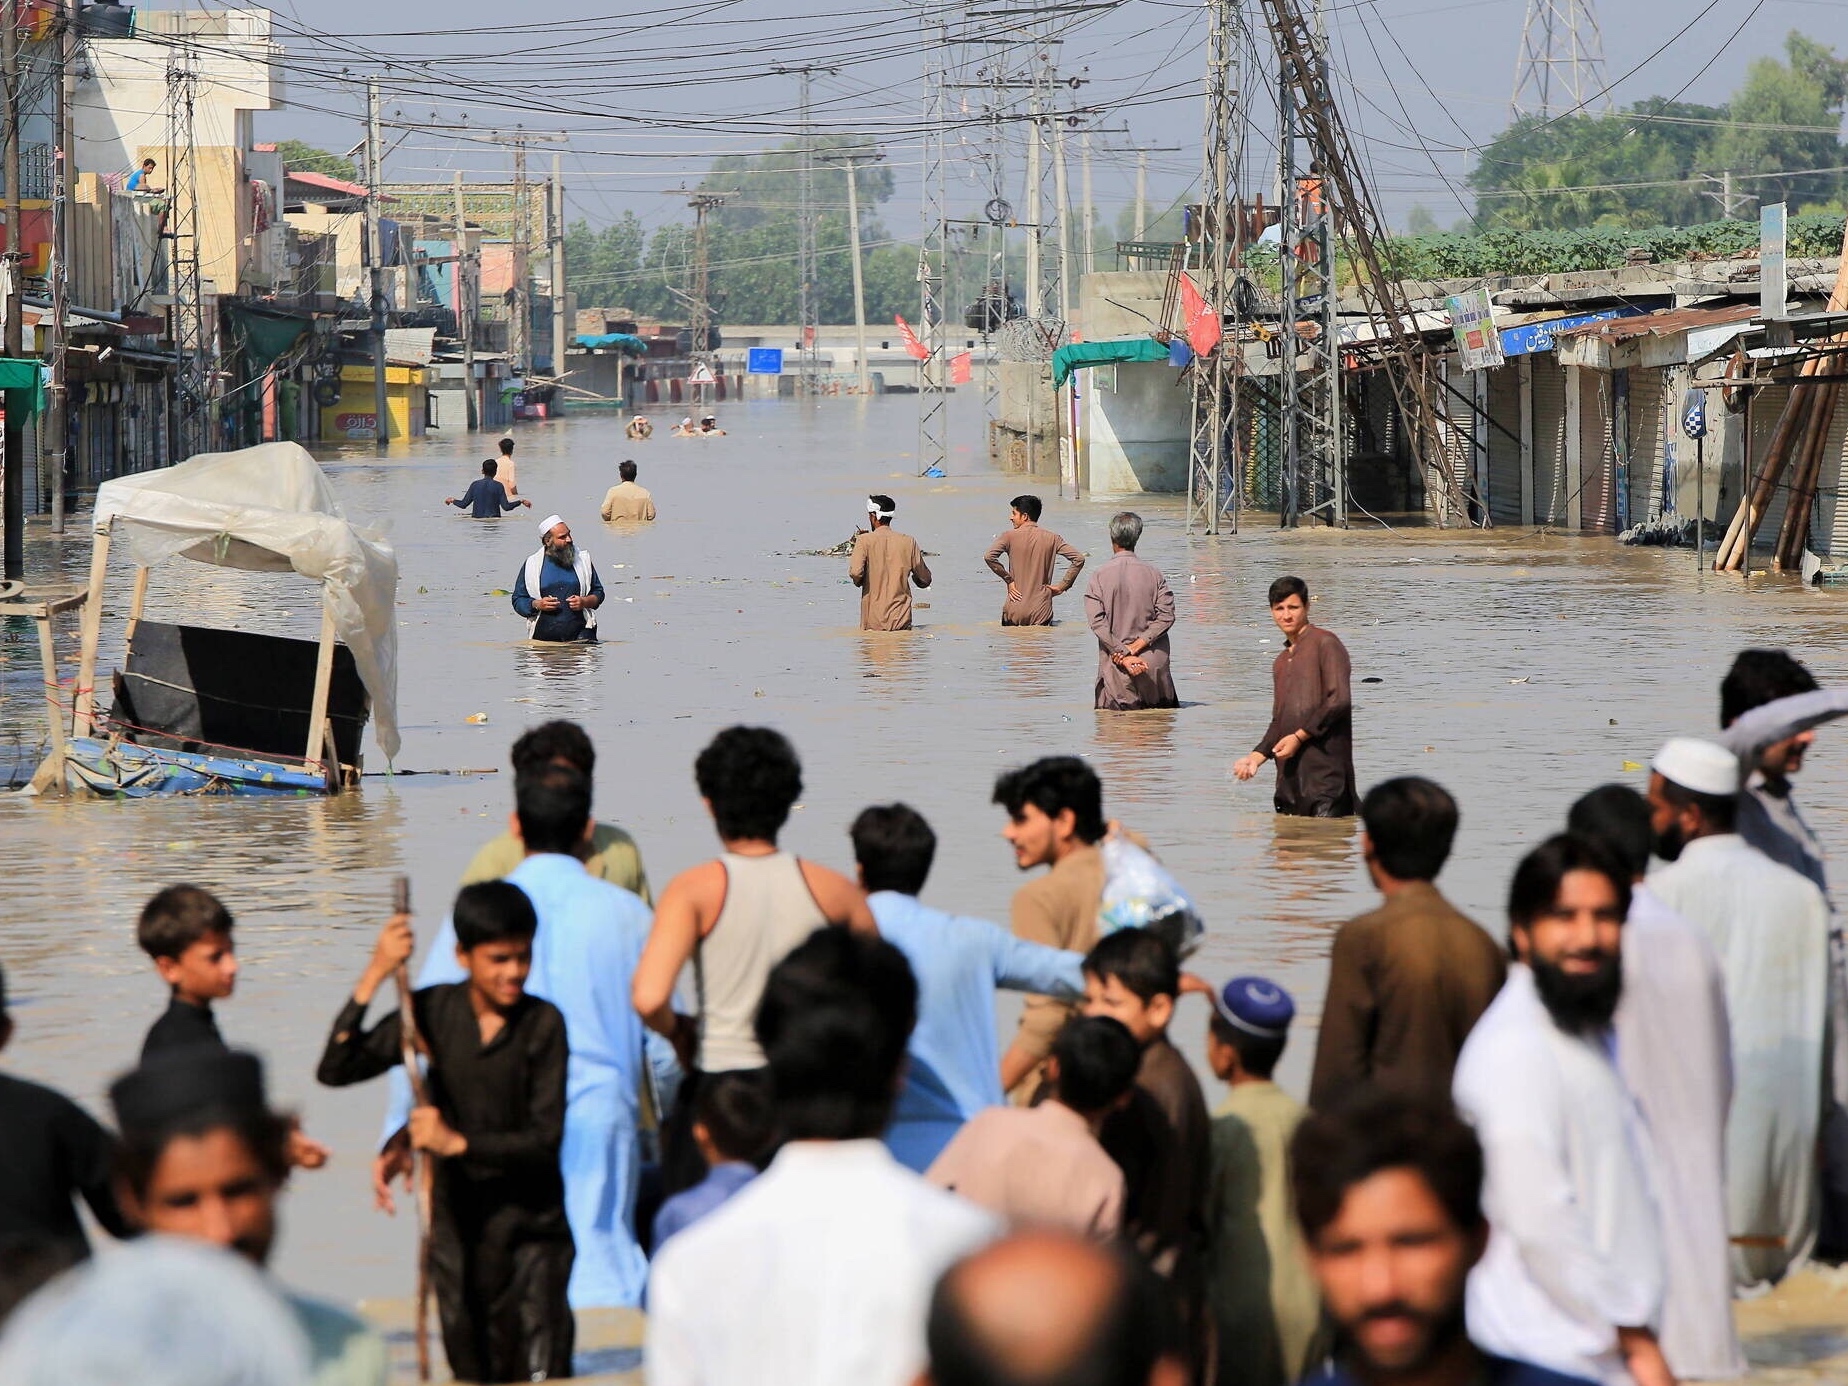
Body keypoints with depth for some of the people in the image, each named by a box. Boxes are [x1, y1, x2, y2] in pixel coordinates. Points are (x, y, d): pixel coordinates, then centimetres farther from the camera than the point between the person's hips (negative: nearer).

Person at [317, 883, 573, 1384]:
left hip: (531, 1232, -3)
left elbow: (546, 1139, -12)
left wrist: (460, 1142, -23)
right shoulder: (433, 1012, -1)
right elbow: (335, 1070, -9)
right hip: (455, 1225, 3)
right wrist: (373, 977, -16)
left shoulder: (542, 1023, -8)